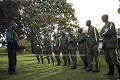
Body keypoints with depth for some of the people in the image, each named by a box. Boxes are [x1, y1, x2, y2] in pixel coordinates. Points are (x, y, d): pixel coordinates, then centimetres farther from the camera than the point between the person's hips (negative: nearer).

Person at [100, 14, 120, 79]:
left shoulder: (111, 23, 0)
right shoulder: (104, 26, 22)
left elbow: (110, 32, -14)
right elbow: (101, 33, 11)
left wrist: (103, 34, 0)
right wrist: (106, 34, -9)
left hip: (111, 44, -8)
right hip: (105, 44, 8)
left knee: (115, 60, -12)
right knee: (108, 59, 8)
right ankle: (111, 71, 18)